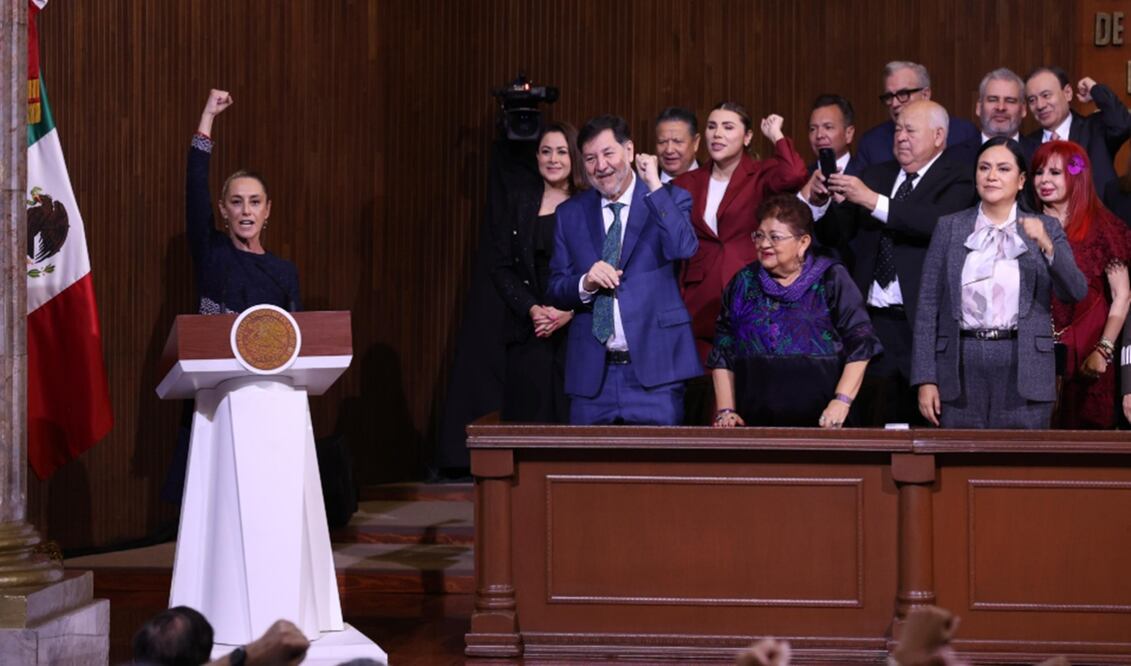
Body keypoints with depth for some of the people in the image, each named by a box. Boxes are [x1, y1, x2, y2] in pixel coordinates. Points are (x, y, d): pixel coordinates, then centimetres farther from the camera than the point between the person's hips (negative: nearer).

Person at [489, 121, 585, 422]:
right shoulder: (518, 204, 11)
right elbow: (500, 267, 6)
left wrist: (570, 312, -14)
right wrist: (532, 310, -8)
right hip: (528, 335, 2)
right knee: (529, 419, -1)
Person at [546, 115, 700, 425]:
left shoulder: (670, 199, 4)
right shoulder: (570, 213, 12)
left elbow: (684, 249, -16)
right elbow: (556, 291, 10)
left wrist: (654, 186, -13)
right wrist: (586, 283, -11)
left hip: (653, 365, -3)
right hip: (591, 373, 3)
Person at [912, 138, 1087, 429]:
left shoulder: (1045, 229, 7)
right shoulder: (949, 227, 7)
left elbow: (1076, 292, -4)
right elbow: (928, 306, 4)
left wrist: (1047, 246, -20)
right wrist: (925, 379, -3)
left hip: (1023, 370, 0)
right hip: (961, 368, 0)